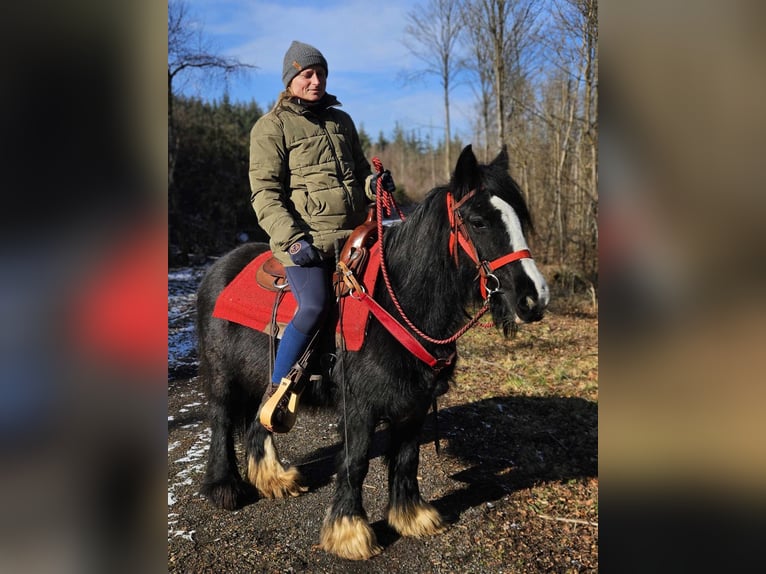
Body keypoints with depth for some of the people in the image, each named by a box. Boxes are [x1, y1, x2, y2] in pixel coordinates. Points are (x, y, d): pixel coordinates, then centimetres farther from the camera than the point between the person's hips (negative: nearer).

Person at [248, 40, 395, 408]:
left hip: (354, 235, 7)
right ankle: (276, 392, -9)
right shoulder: (271, 127, 3)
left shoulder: (341, 120, 21)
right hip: (305, 238, -6)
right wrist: (292, 238, -18)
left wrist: (373, 183, 5)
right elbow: (265, 192, -5)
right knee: (315, 305, -25)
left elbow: (359, 168, 30)